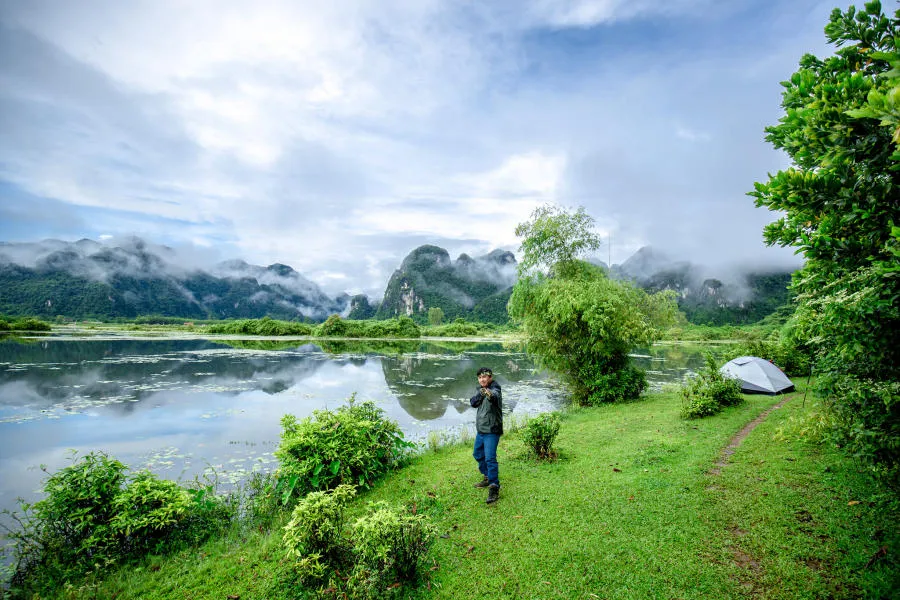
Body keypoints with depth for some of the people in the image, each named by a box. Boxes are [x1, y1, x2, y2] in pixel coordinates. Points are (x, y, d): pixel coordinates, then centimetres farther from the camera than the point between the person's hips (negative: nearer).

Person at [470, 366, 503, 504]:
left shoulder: (494, 389, -18)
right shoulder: (479, 389, 7)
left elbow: (496, 397, -42)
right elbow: (473, 403, -4)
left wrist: (490, 395, -65)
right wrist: (480, 394, -20)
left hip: (491, 431, -9)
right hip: (480, 429, 9)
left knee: (490, 458, -15)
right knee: (478, 454, 21)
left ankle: (494, 488, -6)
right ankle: (488, 477, 39)